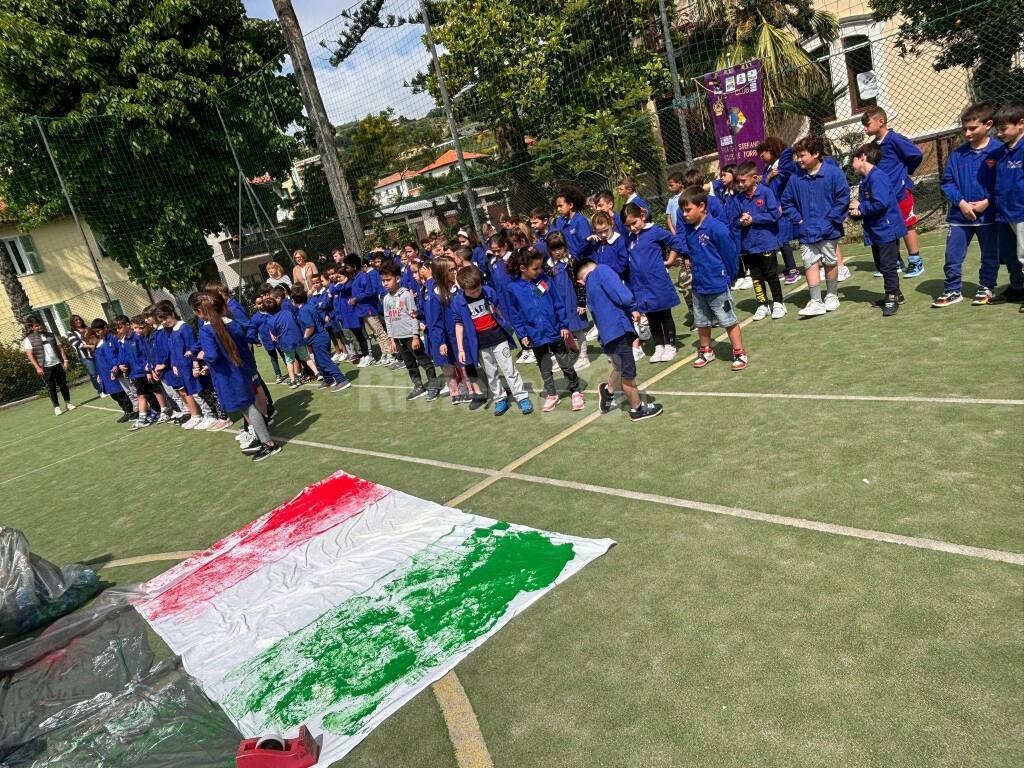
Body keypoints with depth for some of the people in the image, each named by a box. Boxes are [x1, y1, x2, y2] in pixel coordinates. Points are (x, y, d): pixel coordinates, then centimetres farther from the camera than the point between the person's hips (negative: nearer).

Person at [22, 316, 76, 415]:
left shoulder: (50, 335, 10)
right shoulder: (29, 339, -1)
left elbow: (60, 348, 11)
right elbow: (29, 355, -7)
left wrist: (65, 360, 1)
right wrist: (37, 367, -16)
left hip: (58, 364, 3)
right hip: (45, 367, -3)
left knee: (63, 384, 10)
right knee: (51, 388, 1)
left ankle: (68, 402, 23)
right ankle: (56, 407, 8)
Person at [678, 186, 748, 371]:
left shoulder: (717, 228, -20)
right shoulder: (688, 230, 0)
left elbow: (731, 253, -13)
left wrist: (727, 277, -4)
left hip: (718, 286, -7)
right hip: (698, 286, 7)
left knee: (728, 321, 4)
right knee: (701, 322, 19)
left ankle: (739, 353, 17)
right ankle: (706, 351, 37)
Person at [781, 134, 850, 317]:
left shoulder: (833, 173, -8)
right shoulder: (795, 178, 1)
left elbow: (843, 197, -8)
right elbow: (786, 202, 11)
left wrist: (831, 218, -12)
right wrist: (797, 218, -1)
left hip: (828, 230, -2)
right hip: (806, 232, 2)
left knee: (830, 262, 11)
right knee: (810, 264, -1)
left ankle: (832, 296, 28)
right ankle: (816, 302, 2)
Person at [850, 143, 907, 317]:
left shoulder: (877, 176, -16)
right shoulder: (864, 181, 13)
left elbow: (880, 203, -27)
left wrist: (861, 208, -14)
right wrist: (856, 212, -6)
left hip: (887, 229, -10)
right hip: (875, 231, 10)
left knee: (888, 266, -5)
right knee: (881, 265, 17)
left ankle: (892, 298, 3)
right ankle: (894, 294, 30)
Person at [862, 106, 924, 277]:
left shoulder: (894, 139, -14)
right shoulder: (874, 144, 7)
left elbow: (917, 155, -16)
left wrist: (905, 172, -4)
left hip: (900, 190, -7)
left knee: (907, 226, 2)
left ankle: (916, 261, 12)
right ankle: (895, 262, 22)